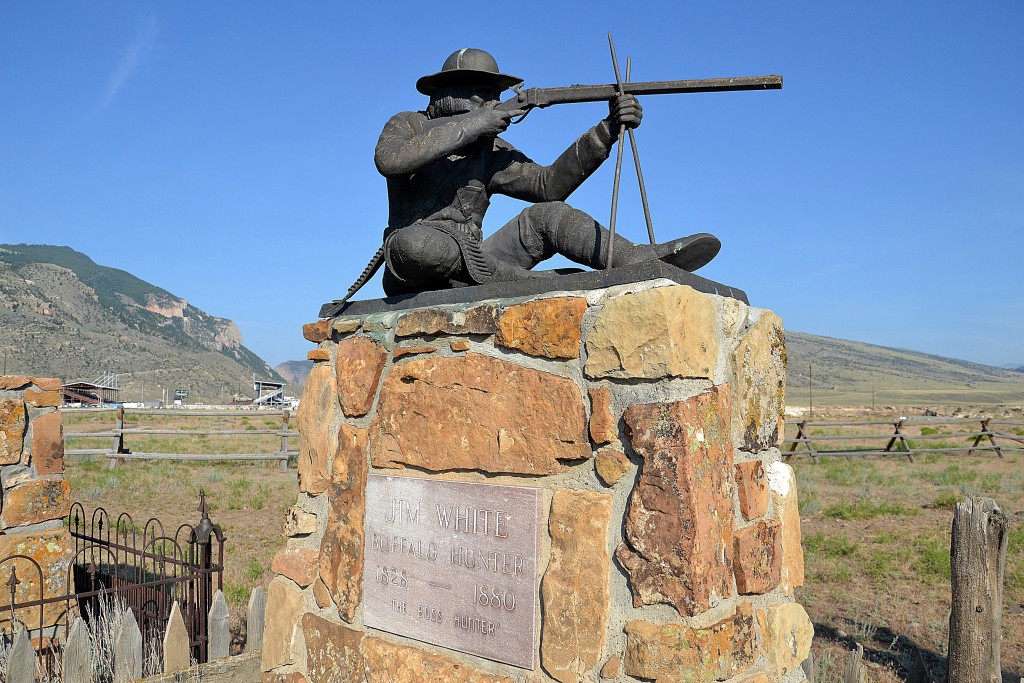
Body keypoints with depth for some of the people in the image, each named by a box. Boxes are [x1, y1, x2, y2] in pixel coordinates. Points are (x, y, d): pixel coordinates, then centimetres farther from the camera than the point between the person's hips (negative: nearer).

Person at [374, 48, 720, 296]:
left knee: (546, 215, -12)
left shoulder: (492, 151, 12)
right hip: (414, 276, -4)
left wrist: (607, 131, -11)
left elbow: (549, 184, 1)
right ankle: (532, 283, -30)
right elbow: (389, 161, -23)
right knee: (415, 242, -40)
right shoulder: (407, 125, 1)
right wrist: (470, 124, -21)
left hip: (467, 266, 4)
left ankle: (645, 260, -28)